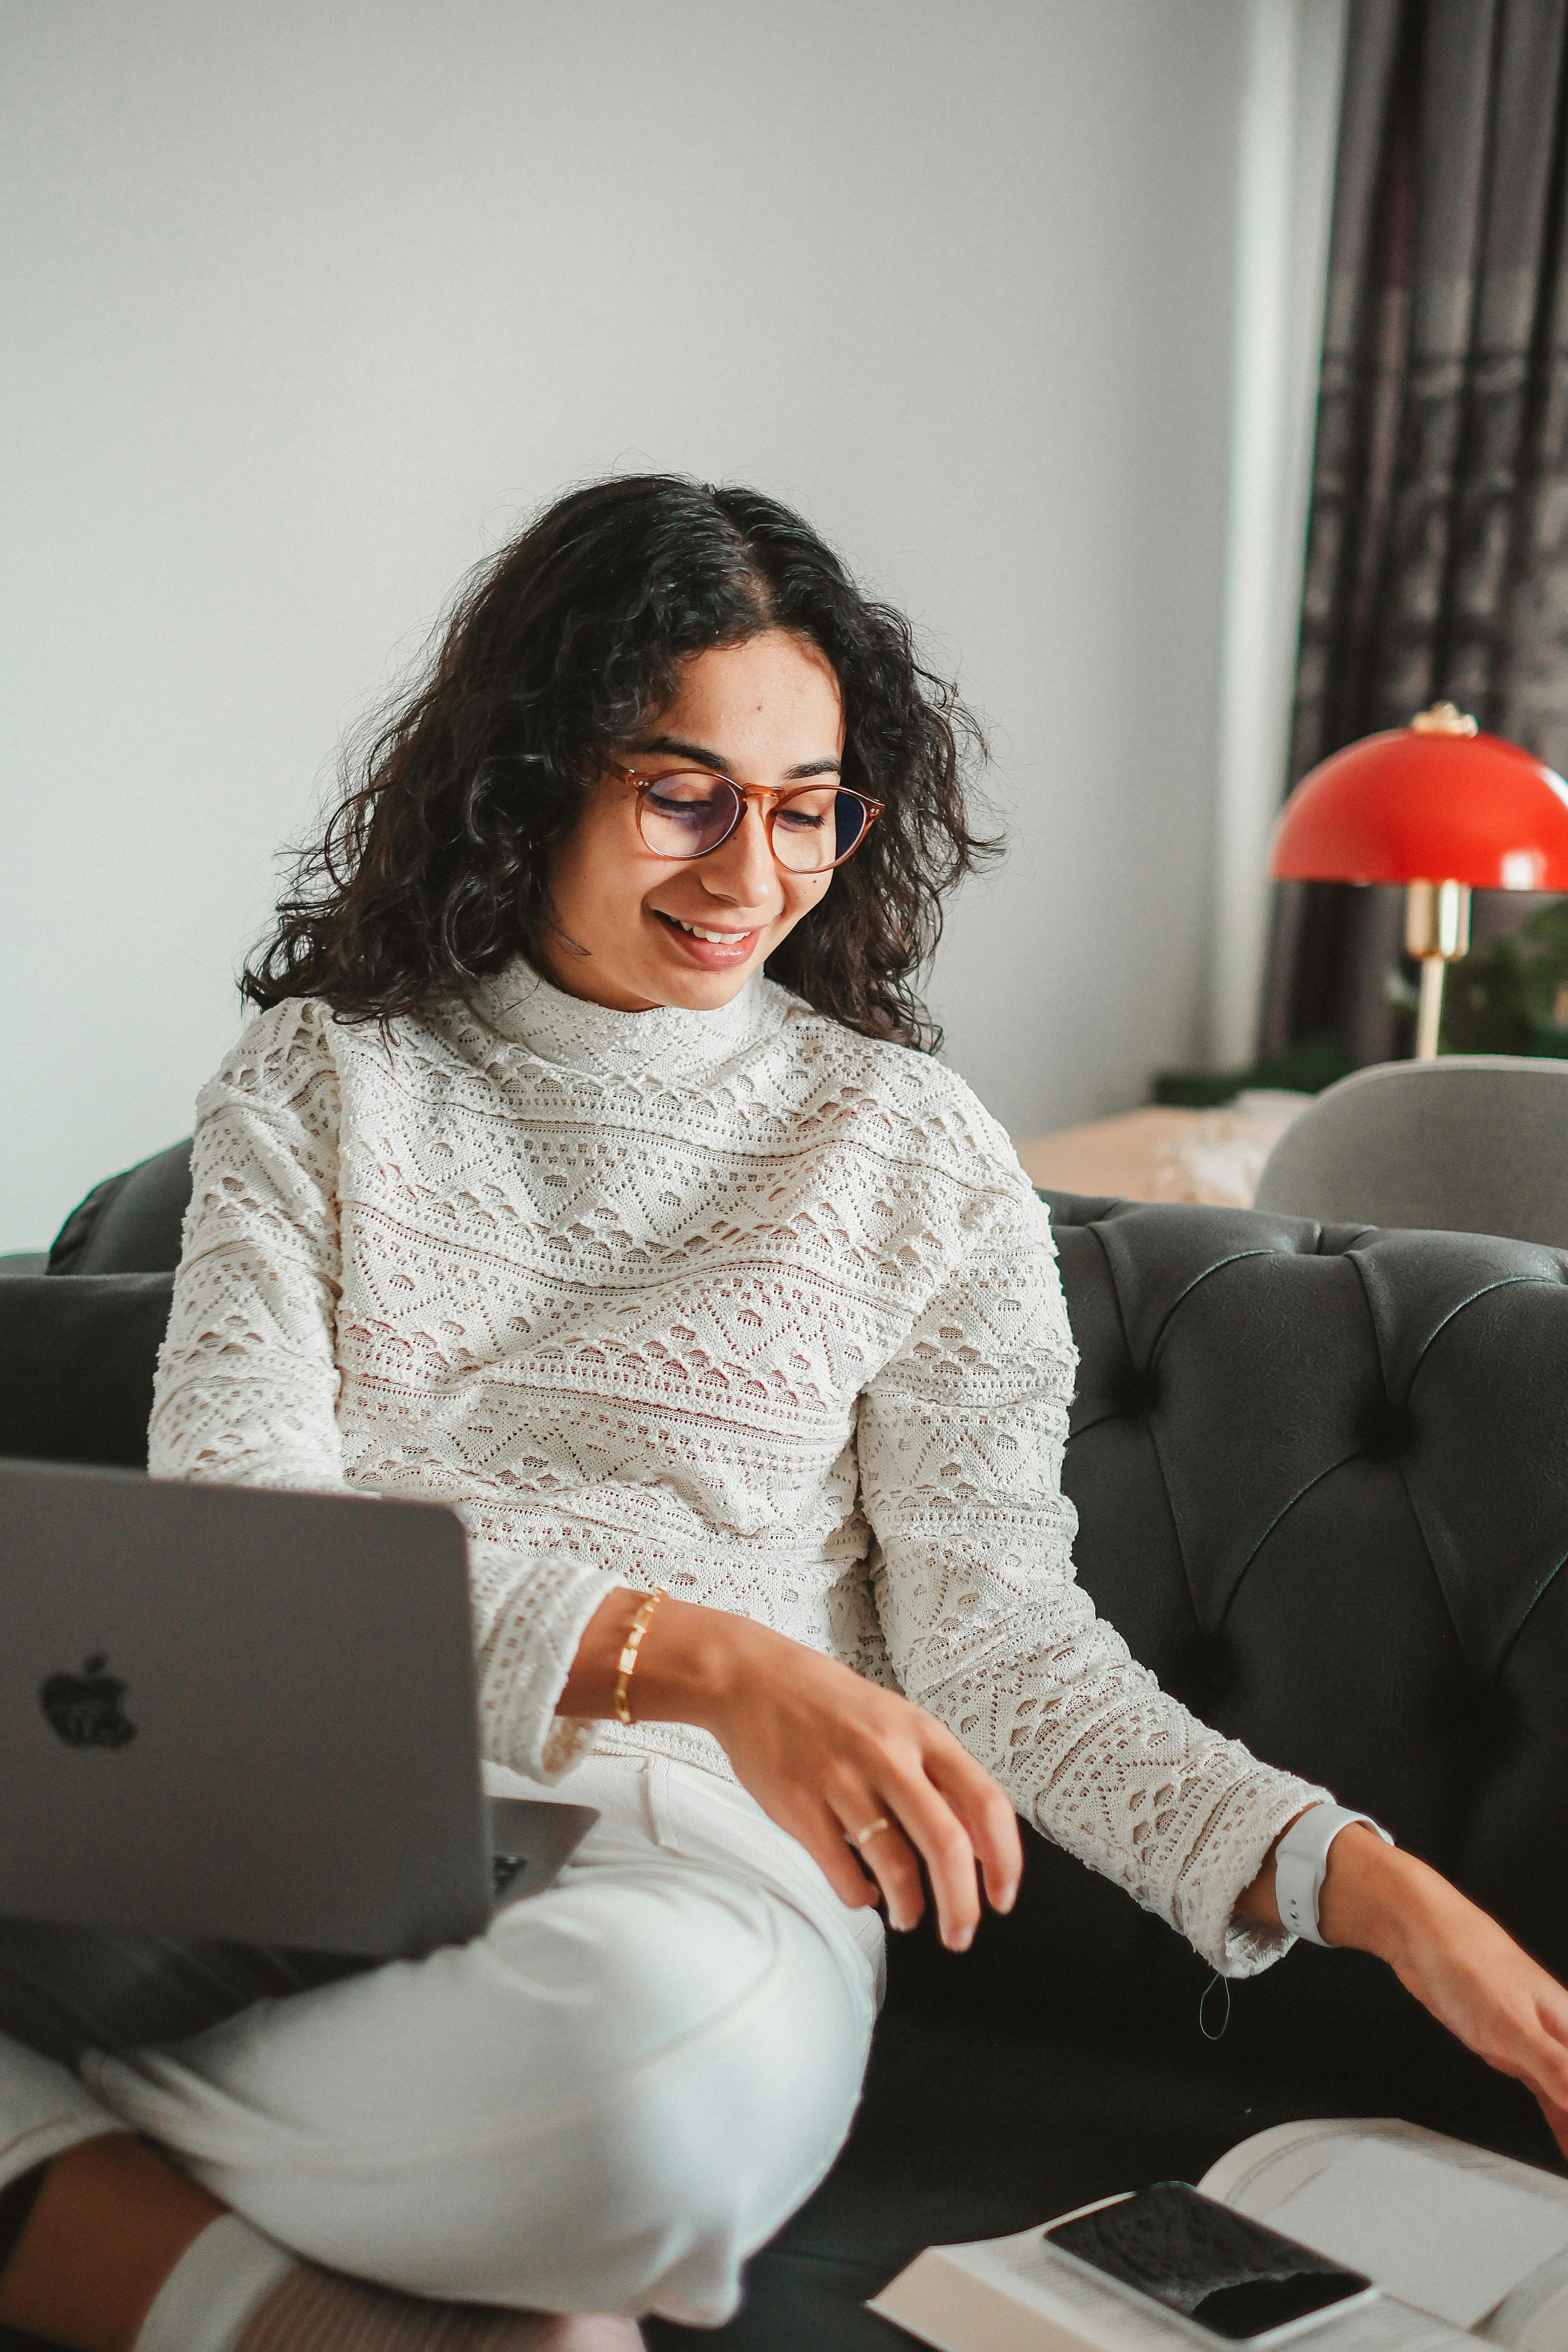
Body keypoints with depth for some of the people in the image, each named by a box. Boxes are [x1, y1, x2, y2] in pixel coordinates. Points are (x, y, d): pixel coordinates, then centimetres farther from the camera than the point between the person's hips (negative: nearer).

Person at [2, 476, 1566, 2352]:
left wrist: (1376, 1892, -10)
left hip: (696, 1858, -1)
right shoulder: (321, 1078, 10)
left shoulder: (914, 1153, 8)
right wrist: (695, 1654, -19)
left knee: (676, 2051, -38)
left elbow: (1003, 1635, 6)